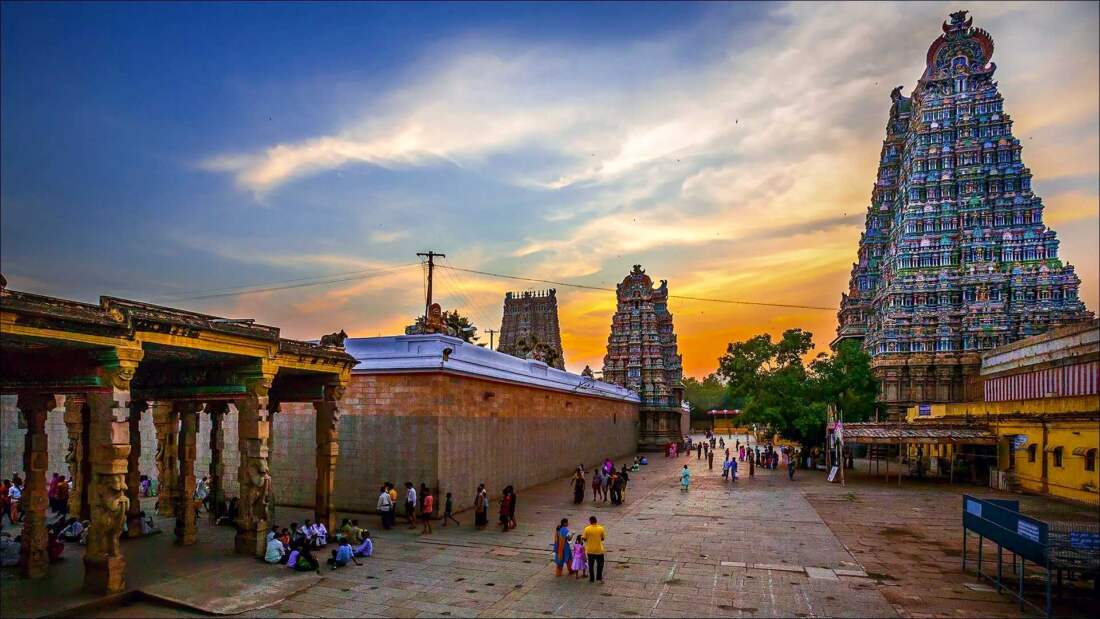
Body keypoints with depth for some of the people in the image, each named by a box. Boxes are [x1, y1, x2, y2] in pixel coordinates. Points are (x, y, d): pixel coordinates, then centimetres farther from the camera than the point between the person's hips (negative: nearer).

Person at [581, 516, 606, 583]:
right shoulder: (601, 528, -9)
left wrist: (582, 536, 15)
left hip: (590, 550, 0)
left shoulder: (587, 529, -11)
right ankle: (599, 578, 9)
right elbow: (603, 538, 1)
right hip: (599, 550, 0)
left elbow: (584, 539, -6)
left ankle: (591, 579, 21)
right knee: (600, 564, 15)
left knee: (591, 565, 15)